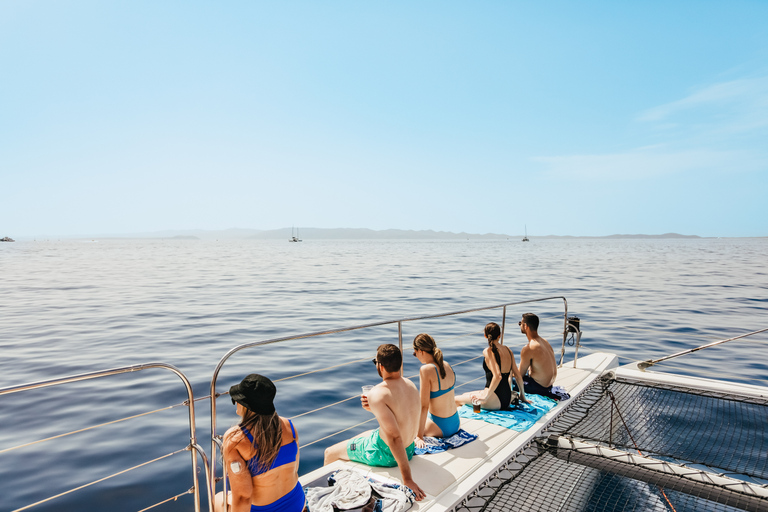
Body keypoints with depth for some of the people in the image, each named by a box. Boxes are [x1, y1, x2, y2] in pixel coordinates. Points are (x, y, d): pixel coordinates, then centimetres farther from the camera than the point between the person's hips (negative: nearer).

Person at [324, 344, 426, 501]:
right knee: (358, 438, 34)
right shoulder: (411, 385, -6)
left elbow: (395, 437, -34)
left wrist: (407, 479, -31)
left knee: (330, 453, 14)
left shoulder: (377, 394, -31)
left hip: (385, 453, -7)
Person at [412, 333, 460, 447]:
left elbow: (424, 406, -22)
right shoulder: (446, 365, 0)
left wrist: (419, 437, -17)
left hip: (440, 429, -7)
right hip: (456, 424, 7)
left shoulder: (426, 370, -23)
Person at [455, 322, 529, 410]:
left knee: (456, 400, 3)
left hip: (495, 401, -8)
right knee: (466, 395, 26)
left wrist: (485, 397, -20)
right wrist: (522, 395, 24)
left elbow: (497, 376, -25)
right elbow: (517, 375, 12)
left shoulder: (488, 351, -14)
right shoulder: (508, 350, 7)